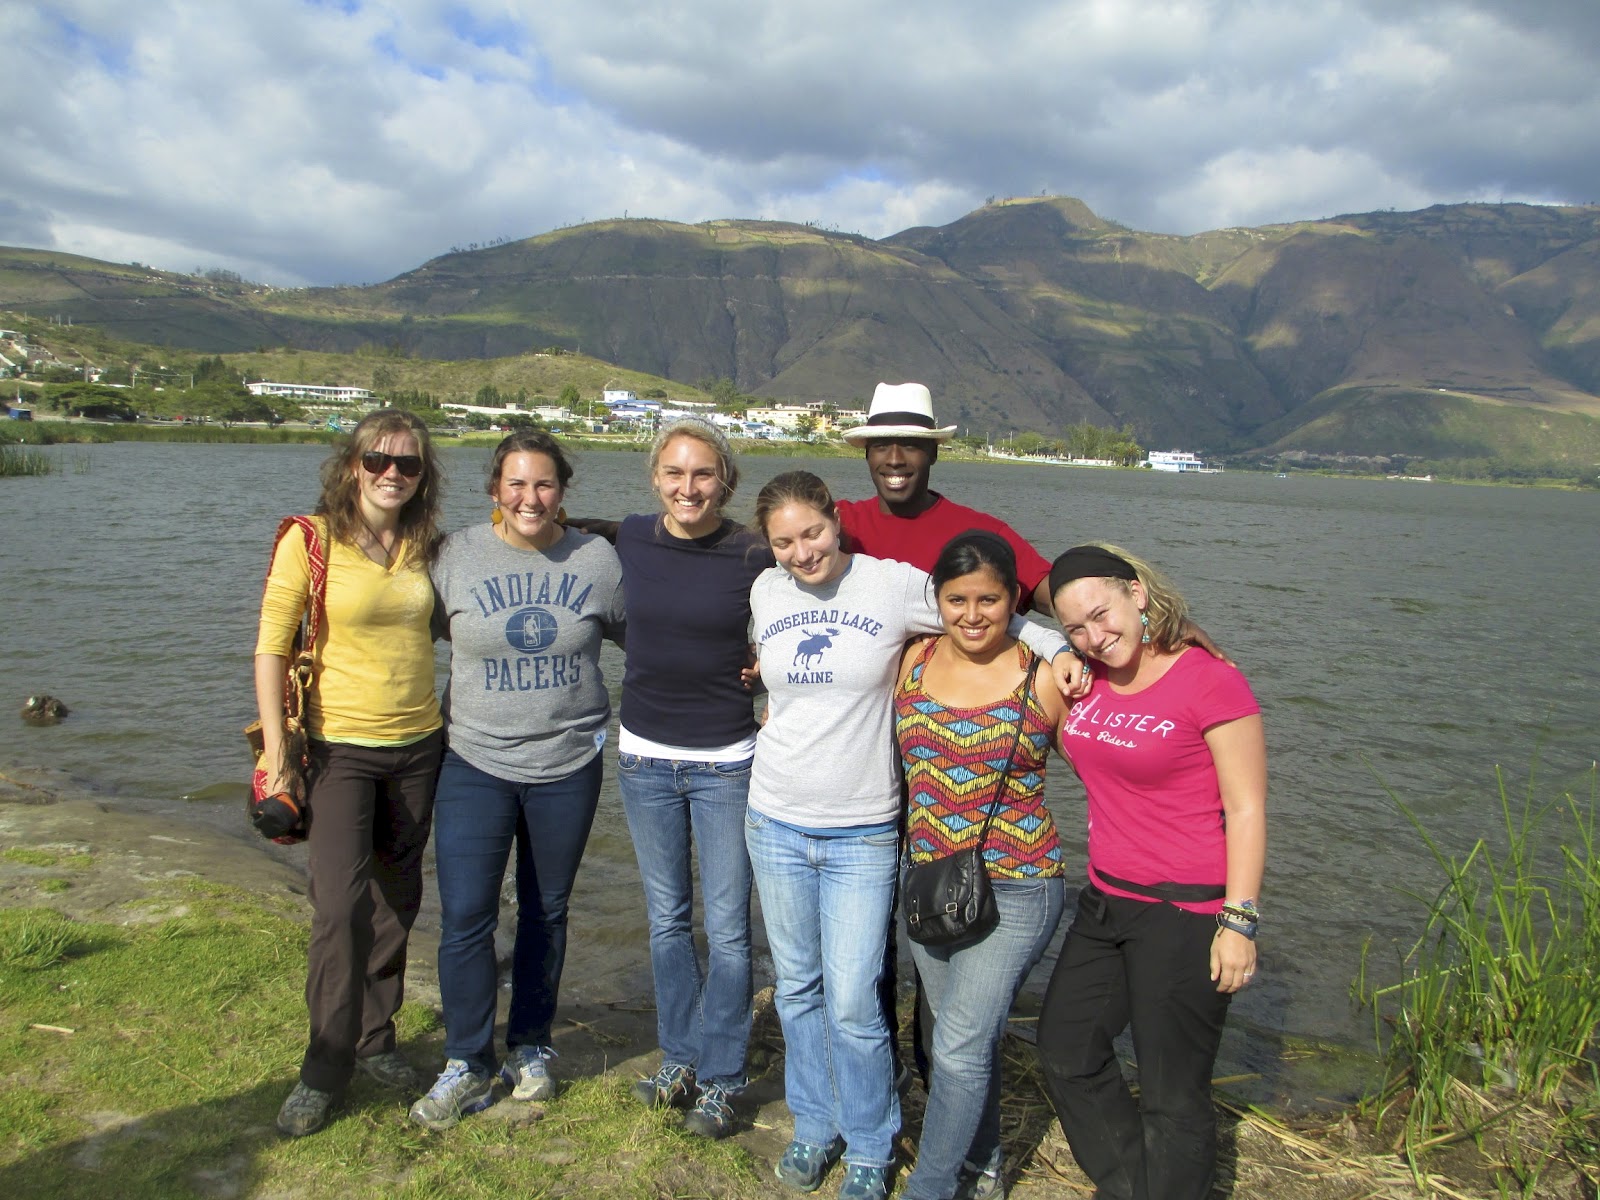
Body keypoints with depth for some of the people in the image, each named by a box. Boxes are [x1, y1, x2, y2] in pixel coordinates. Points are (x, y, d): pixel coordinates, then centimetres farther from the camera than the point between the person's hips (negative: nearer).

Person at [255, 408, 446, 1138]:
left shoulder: (424, 546, 3)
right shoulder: (310, 541, -10)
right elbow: (271, 649, -9)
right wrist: (275, 756, -12)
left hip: (418, 744, 5)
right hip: (340, 747, -4)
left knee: (397, 899, 13)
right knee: (340, 905, -9)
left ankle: (374, 1040, 31)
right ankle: (325, 1070, 9)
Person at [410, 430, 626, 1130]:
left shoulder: (598, 560, -2)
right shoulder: (458, 554, -4)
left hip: (567, 764, 1)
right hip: (475, 763, -1)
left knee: (546, 912, 14)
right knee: (464, 916, -4)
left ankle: (530, 1047, 34)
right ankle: (467, 1066, 16)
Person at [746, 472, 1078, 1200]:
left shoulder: (895, 585, -10)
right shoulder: (766, 593, 3)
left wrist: (1058, 649, -13)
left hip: (862, 836, -4)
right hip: (775, 823, 4)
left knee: (852, 1005, -2)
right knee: (797, 987, 15)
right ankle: (815, 1126, 36)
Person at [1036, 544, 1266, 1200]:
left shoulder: (1211, 682, -15)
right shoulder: (1087, 681, 4)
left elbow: (1246, 808, -14)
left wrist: (1238, 921, -17)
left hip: (1186, 912, -8)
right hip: (1105, 901, 8)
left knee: (1172, 1094, 6)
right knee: (1066, 1054, 18)